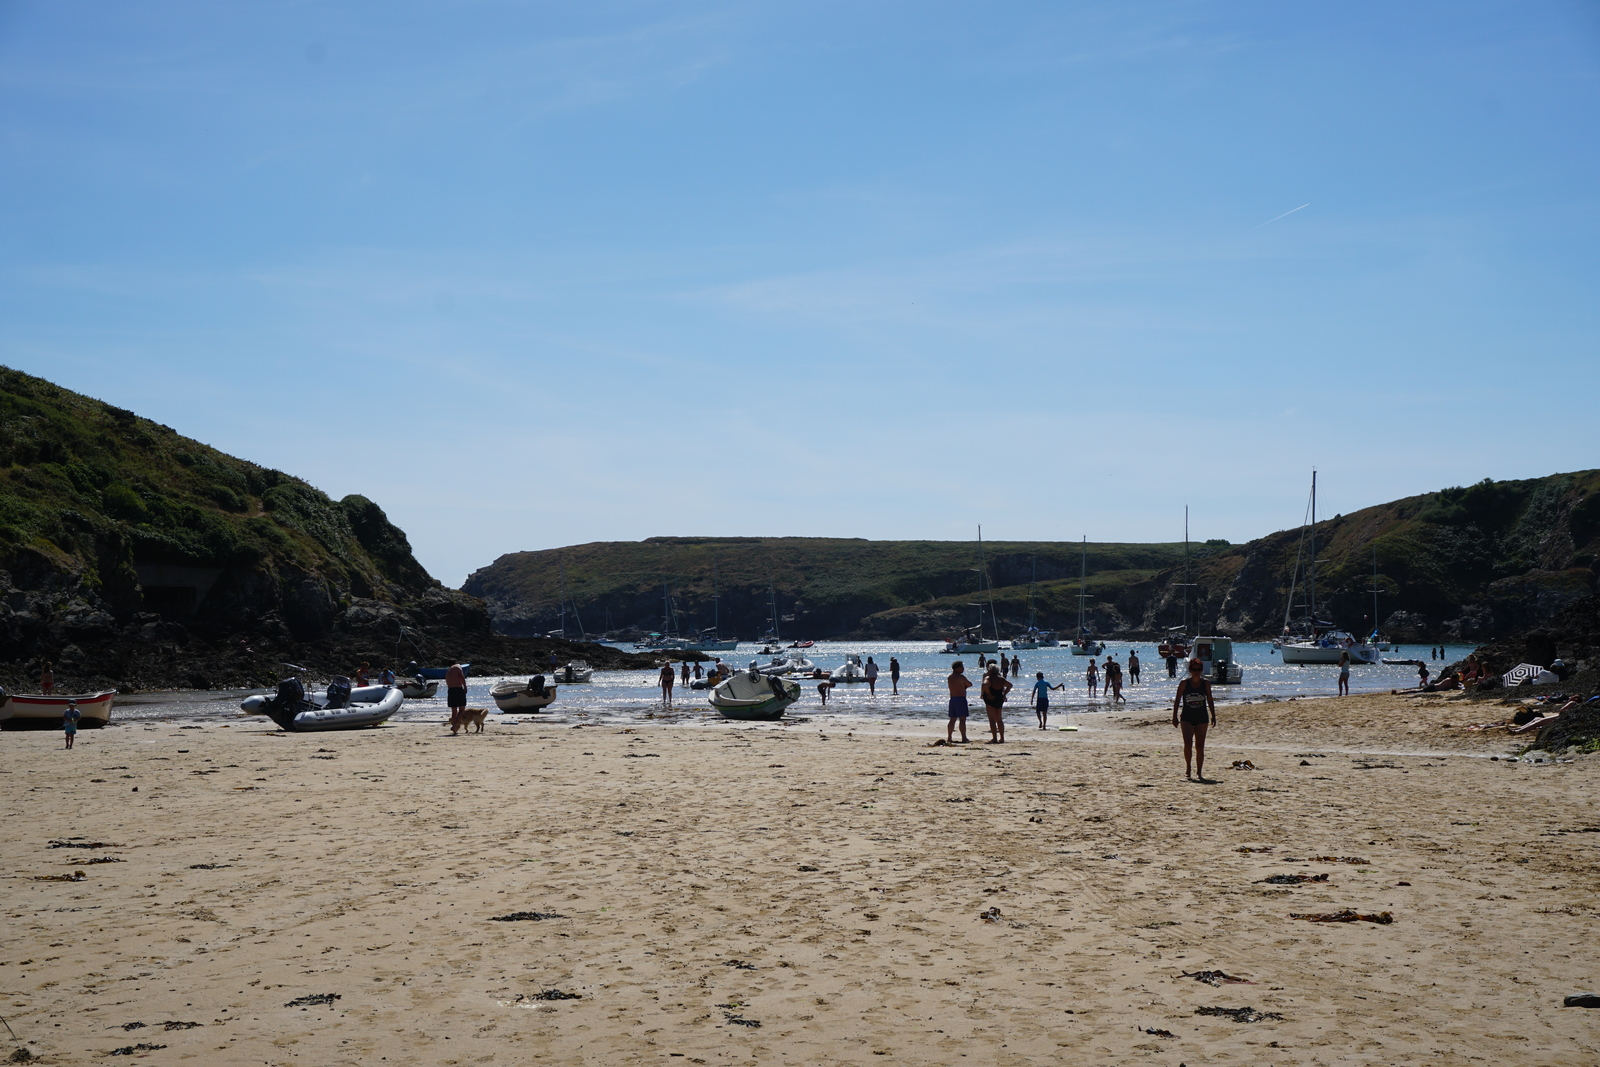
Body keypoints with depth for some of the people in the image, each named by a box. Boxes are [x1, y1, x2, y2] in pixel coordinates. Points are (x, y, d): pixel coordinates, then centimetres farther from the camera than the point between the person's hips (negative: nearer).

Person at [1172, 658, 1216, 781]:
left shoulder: (1206, 684, 3)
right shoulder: (1184, 683, -2)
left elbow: (1210, 700, 10)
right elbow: (1177, 700, 1)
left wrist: (1213, 716, 8)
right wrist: (1175, 716, -2)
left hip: (1201, 718, 2)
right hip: (1187, 718, -2)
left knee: (1200, 746, 2)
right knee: (1188, 743, -17)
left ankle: (1199, 772, 11)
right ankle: (1188, 767, 2)